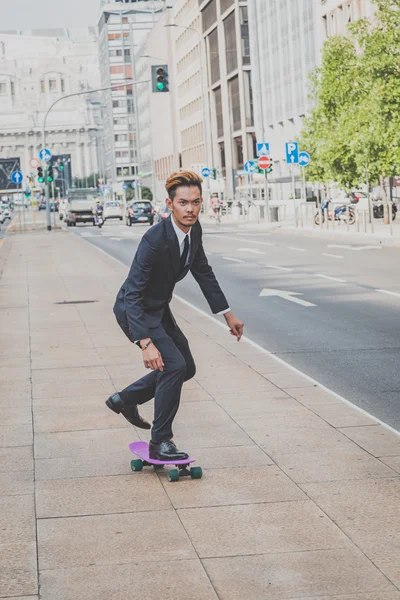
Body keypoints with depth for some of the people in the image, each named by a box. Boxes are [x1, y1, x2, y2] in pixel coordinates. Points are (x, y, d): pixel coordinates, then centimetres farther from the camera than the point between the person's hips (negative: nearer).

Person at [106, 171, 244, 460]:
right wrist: (145, 343, -44)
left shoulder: (194, 230, -9)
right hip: (134, 310, -9)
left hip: (159, 308, 9)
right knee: (174, 365, -19)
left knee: (186, 368, 16)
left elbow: (203, 272, 8)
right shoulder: (155, 240, -33)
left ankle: (125, 399, 33)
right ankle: (160, 442, -7)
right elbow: (132, 294, -36)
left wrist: (228, 313, 9)